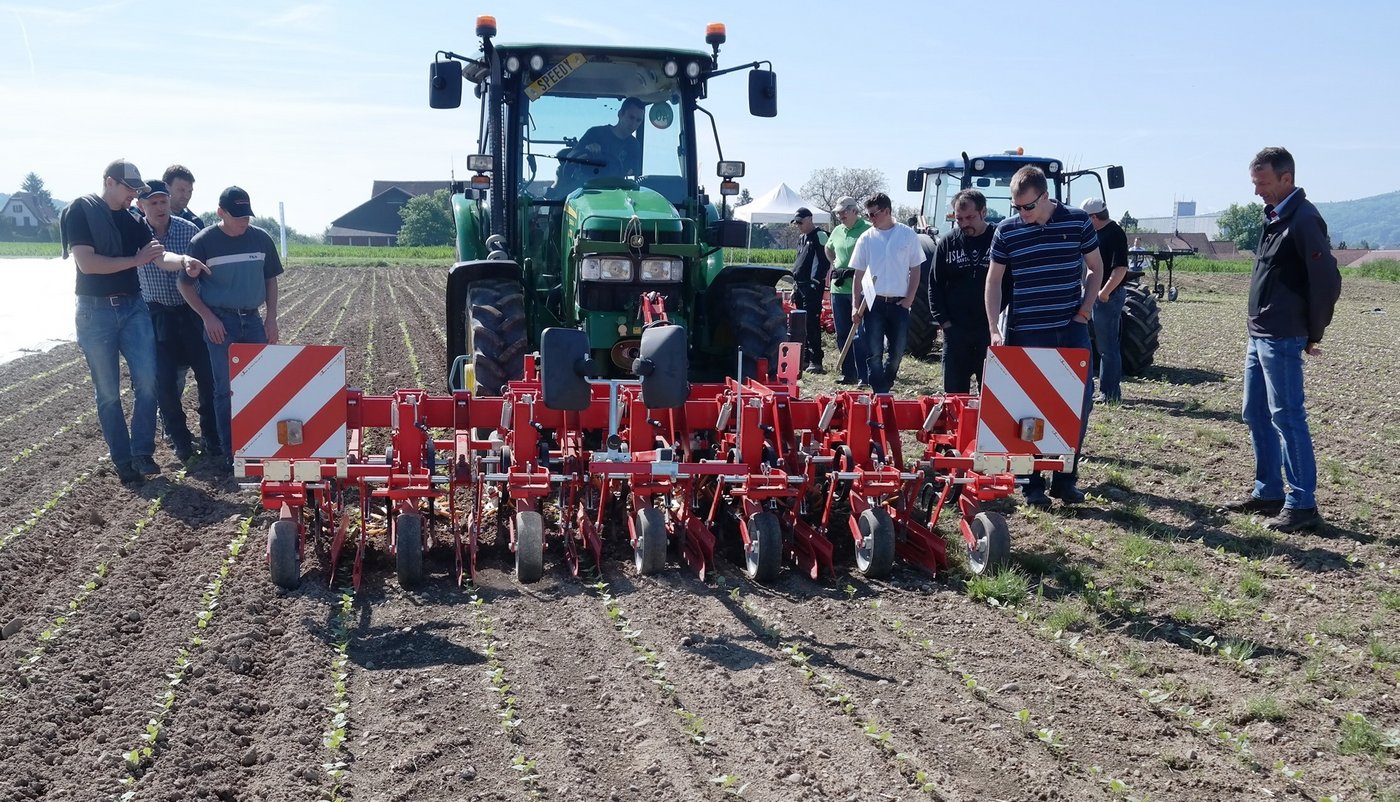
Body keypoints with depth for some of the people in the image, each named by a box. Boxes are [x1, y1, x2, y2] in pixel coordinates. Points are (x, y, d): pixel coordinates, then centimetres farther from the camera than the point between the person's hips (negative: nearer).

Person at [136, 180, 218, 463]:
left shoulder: (189, 230, -5)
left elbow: (203, 270, 3)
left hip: (190, 311, 0)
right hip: (157, 315, 0)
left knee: (208, 376, -1)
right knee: (164, 381, -3)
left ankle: (211, 436, 16)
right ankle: (180, 440, 15)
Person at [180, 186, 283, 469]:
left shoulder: (261, 239, 3)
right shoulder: (204, 242, -7)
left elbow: (270, 279, 12)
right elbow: (185, 285, -2)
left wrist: (272, 318, 5)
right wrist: (208, 317, -11)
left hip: (253, 319, 3)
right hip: (220, 323, -3)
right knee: (226, 389, -1)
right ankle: (230, 452, 6)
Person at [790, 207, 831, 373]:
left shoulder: (820, 236, -8)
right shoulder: (802, 238, 20)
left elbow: (825, 262, -15)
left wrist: (817, 282, -19)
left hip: (813, 286, -10)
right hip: (801, 287, 10)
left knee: (812, 322, -13)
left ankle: (815, 361, -15)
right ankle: (806, 358, 18)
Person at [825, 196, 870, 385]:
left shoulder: (867, 230, -9)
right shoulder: (837, 231, 14)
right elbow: (828, 249, 35)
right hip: (839, 289, 8)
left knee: (859, 334, -8)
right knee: (842, 334, 12)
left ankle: (864, 376, -5)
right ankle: (848, 373, 20)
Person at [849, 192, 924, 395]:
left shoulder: (908, 235, 0)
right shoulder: (866, 238, 2)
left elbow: (915, 269, 5)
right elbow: (858, 274, 5)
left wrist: (909, 299, -4)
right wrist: (856, 306, -1)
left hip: (899, 303, 0)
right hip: (873, 302, 0)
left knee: (897, 350, 8)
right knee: (874, 353, -3)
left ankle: (885, 387, 27)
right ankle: (880, 394, 3)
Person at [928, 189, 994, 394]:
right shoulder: (946, 243, 5)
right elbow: (935, 285, 8)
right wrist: (943, 321, 0)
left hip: (991, 331, -2)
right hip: (955, 330, 2)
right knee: (954, 392, 7)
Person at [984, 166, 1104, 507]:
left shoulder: (1078, 222, -1)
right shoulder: (1006, 230, -2)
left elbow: (1095, 268, 11)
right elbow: (994, 279, 4)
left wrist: (1086, 307, -1)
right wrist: (994, 329, -3)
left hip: (1071, 329, 1)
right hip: (1025, 333, -1)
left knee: (1080, 398, 1)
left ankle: (1066, 478, 15)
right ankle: (1032, 482, 11)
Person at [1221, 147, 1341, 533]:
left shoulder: (1303, 219, -15)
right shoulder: (1275, 217, 14)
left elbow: (1327, 280, -18)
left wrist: (1312, 335, -10)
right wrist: (1258, 330, 13)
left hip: (1282, 339, -10)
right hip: (1259, 335, 10)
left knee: (1287, 417, -6)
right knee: (1256, 414, 14)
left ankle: (1302, 505, 0)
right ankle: (1268, 492, 24)